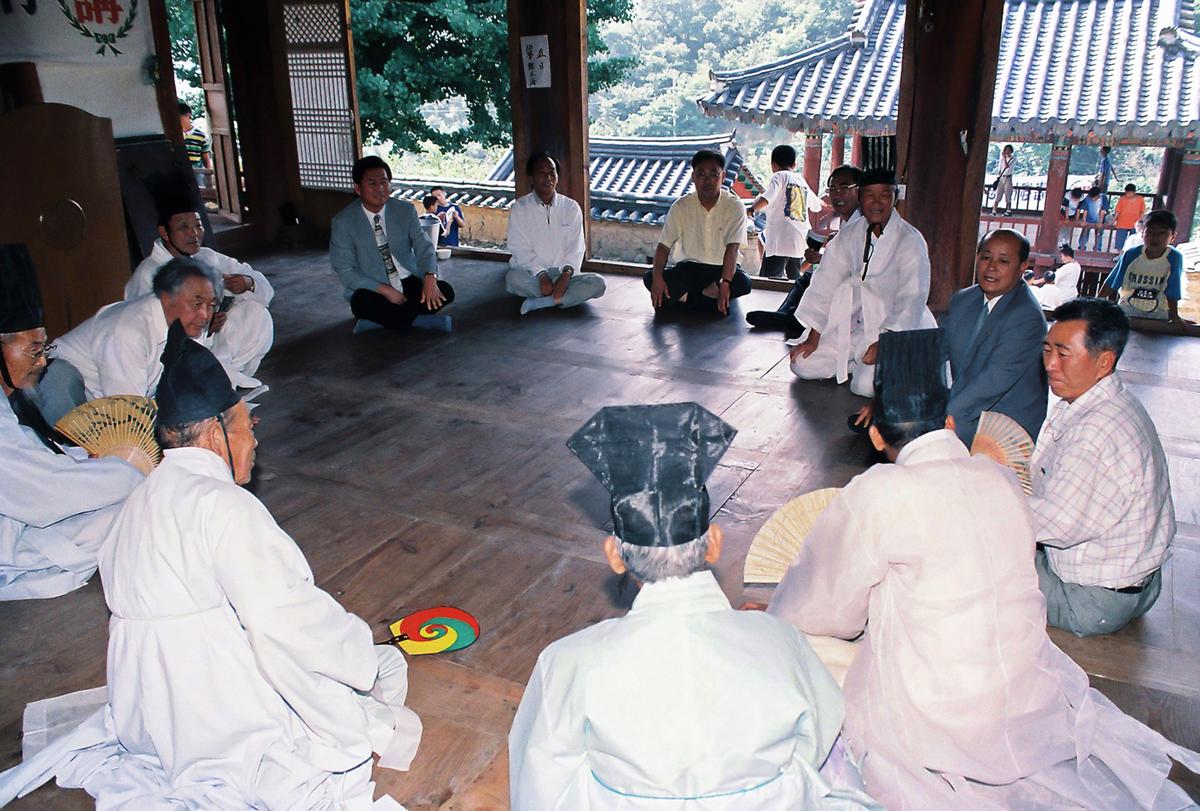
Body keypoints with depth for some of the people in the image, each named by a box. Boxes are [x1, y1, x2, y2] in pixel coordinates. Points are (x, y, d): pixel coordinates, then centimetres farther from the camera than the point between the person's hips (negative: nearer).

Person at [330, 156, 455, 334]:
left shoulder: (406, 211, -2)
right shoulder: (342, 222, -11)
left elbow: (424, 247, -6)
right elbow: (345, 271, -12)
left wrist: (430, 277, -28)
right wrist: (385, 290, -23)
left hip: (409, 283, 4)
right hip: (373, 289, -3)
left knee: (446, 292, -20)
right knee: (361, 303, -36)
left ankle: (381, 318, -13)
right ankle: (416, 319, -16)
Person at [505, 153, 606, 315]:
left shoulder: (571, 207, 4)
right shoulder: (520, 208, -1)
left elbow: (575, 248, -1)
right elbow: (520, 250, -7)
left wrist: (566, 274, -21)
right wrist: (542, 276, -22)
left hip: (563, 274, 2)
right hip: (532, 274, -2)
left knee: (597, 283, -25)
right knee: (513, 278, -35)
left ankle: (538, 303, -30)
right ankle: (562, 298, -22)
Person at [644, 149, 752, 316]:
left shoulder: (735, 207, -10)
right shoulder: (680, 206, -5)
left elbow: (732, 248, -21)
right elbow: (664, 246, -9)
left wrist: (725, 283, -37)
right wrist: (658, 278, -28)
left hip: (722, 268, -2)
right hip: (689, 267, 2)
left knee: (743, 283, -34)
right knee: (650, 277, -23)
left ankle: (682, 296, -23)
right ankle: (710, 296, -24)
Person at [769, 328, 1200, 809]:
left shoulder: (879, 493, -18)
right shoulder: (1003, 480, 0)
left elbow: (829, 610, -5)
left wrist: (772, 616, 16)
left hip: (931, 730, -7)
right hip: (1032, 709, 7)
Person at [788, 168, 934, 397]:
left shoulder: (911, 241, -11)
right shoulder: (849, 235, 3)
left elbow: (912, 300, -17)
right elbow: (825, 284, 2)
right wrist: (813, 338, -3)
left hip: (895, 328, -5)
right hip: (851, 322, 5)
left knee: (867, 385, -25)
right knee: (803, 365, -7)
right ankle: (857, 361, 13)